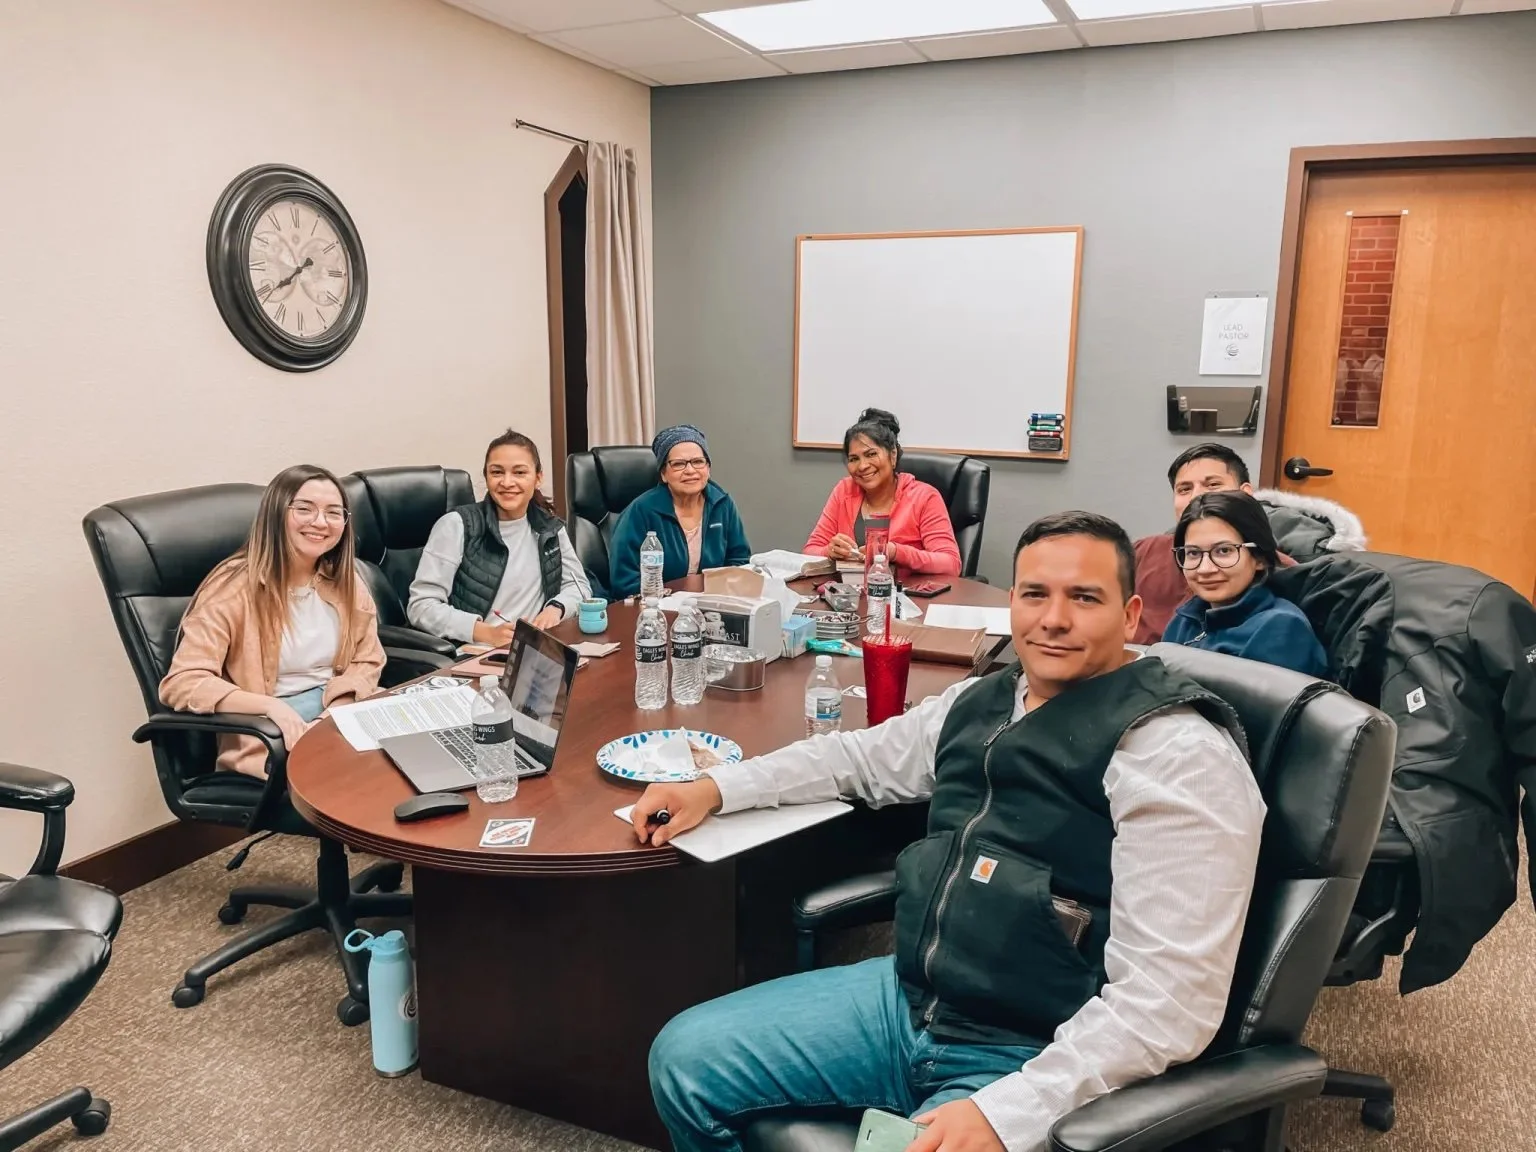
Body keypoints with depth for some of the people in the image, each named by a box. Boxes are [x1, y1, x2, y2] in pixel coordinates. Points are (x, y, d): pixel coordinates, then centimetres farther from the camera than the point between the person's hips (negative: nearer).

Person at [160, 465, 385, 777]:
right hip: (265, 736, -6)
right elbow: (181, 683, -16)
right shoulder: (234, 587, -10)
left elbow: (367, 661, 9)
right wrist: (272, 707, -29)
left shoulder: (345, 581, 6)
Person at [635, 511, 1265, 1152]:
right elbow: (860, 756, 23)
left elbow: (1169, 997, -20)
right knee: (685, 1058, 4)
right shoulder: (980, 702, 7)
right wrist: (714, 788, 13)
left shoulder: (1180, 754, -16)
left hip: (1041, 1066, -7)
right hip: (906, 998, 7)